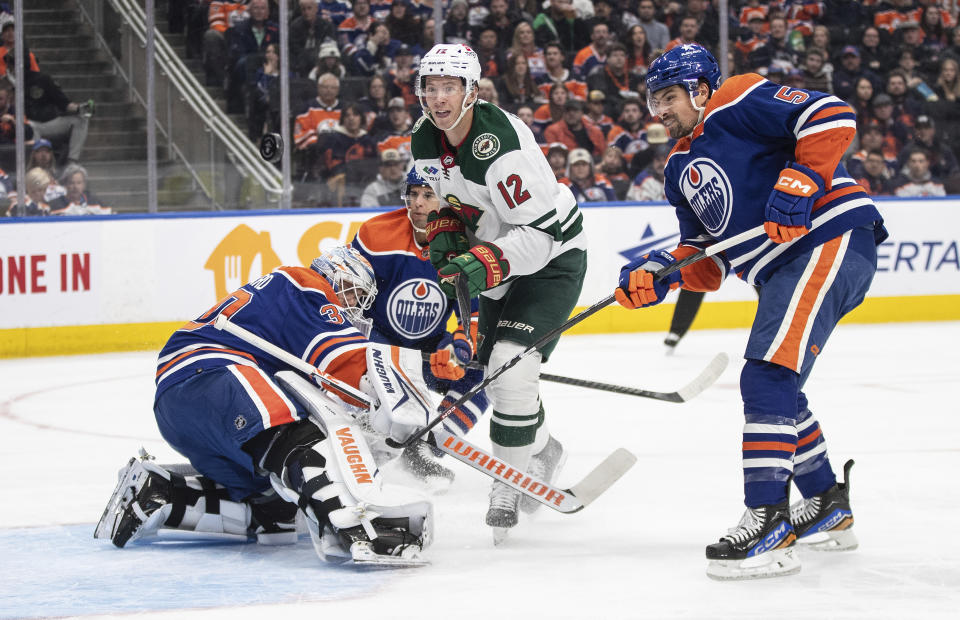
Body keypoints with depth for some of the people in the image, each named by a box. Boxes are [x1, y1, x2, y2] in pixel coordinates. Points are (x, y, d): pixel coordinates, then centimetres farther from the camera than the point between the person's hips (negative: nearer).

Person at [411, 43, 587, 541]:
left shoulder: (502, 144, -31)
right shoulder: (425, 141, -5)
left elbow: (541, 232, -31)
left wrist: (484, 264, -38)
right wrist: (444, 234, -4)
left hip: (552, 257, -9)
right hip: (499, 260, 9)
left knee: (512, 364, -22)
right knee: (495, 373, 13)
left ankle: (509, 483, -9)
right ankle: (542, 449, 40)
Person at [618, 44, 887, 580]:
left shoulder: (739, 103, -5)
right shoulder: (681, 169, 22)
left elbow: (832, 117, -17)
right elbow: (707, 261, 18)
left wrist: (800, 182, -25)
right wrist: (659, 275, 0)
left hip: (831, 239, -11)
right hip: (786, 270, 11)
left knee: (768, 378, -20)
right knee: (773, 388, 20)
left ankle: (769, 525, -23)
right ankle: (829, 508, 35)